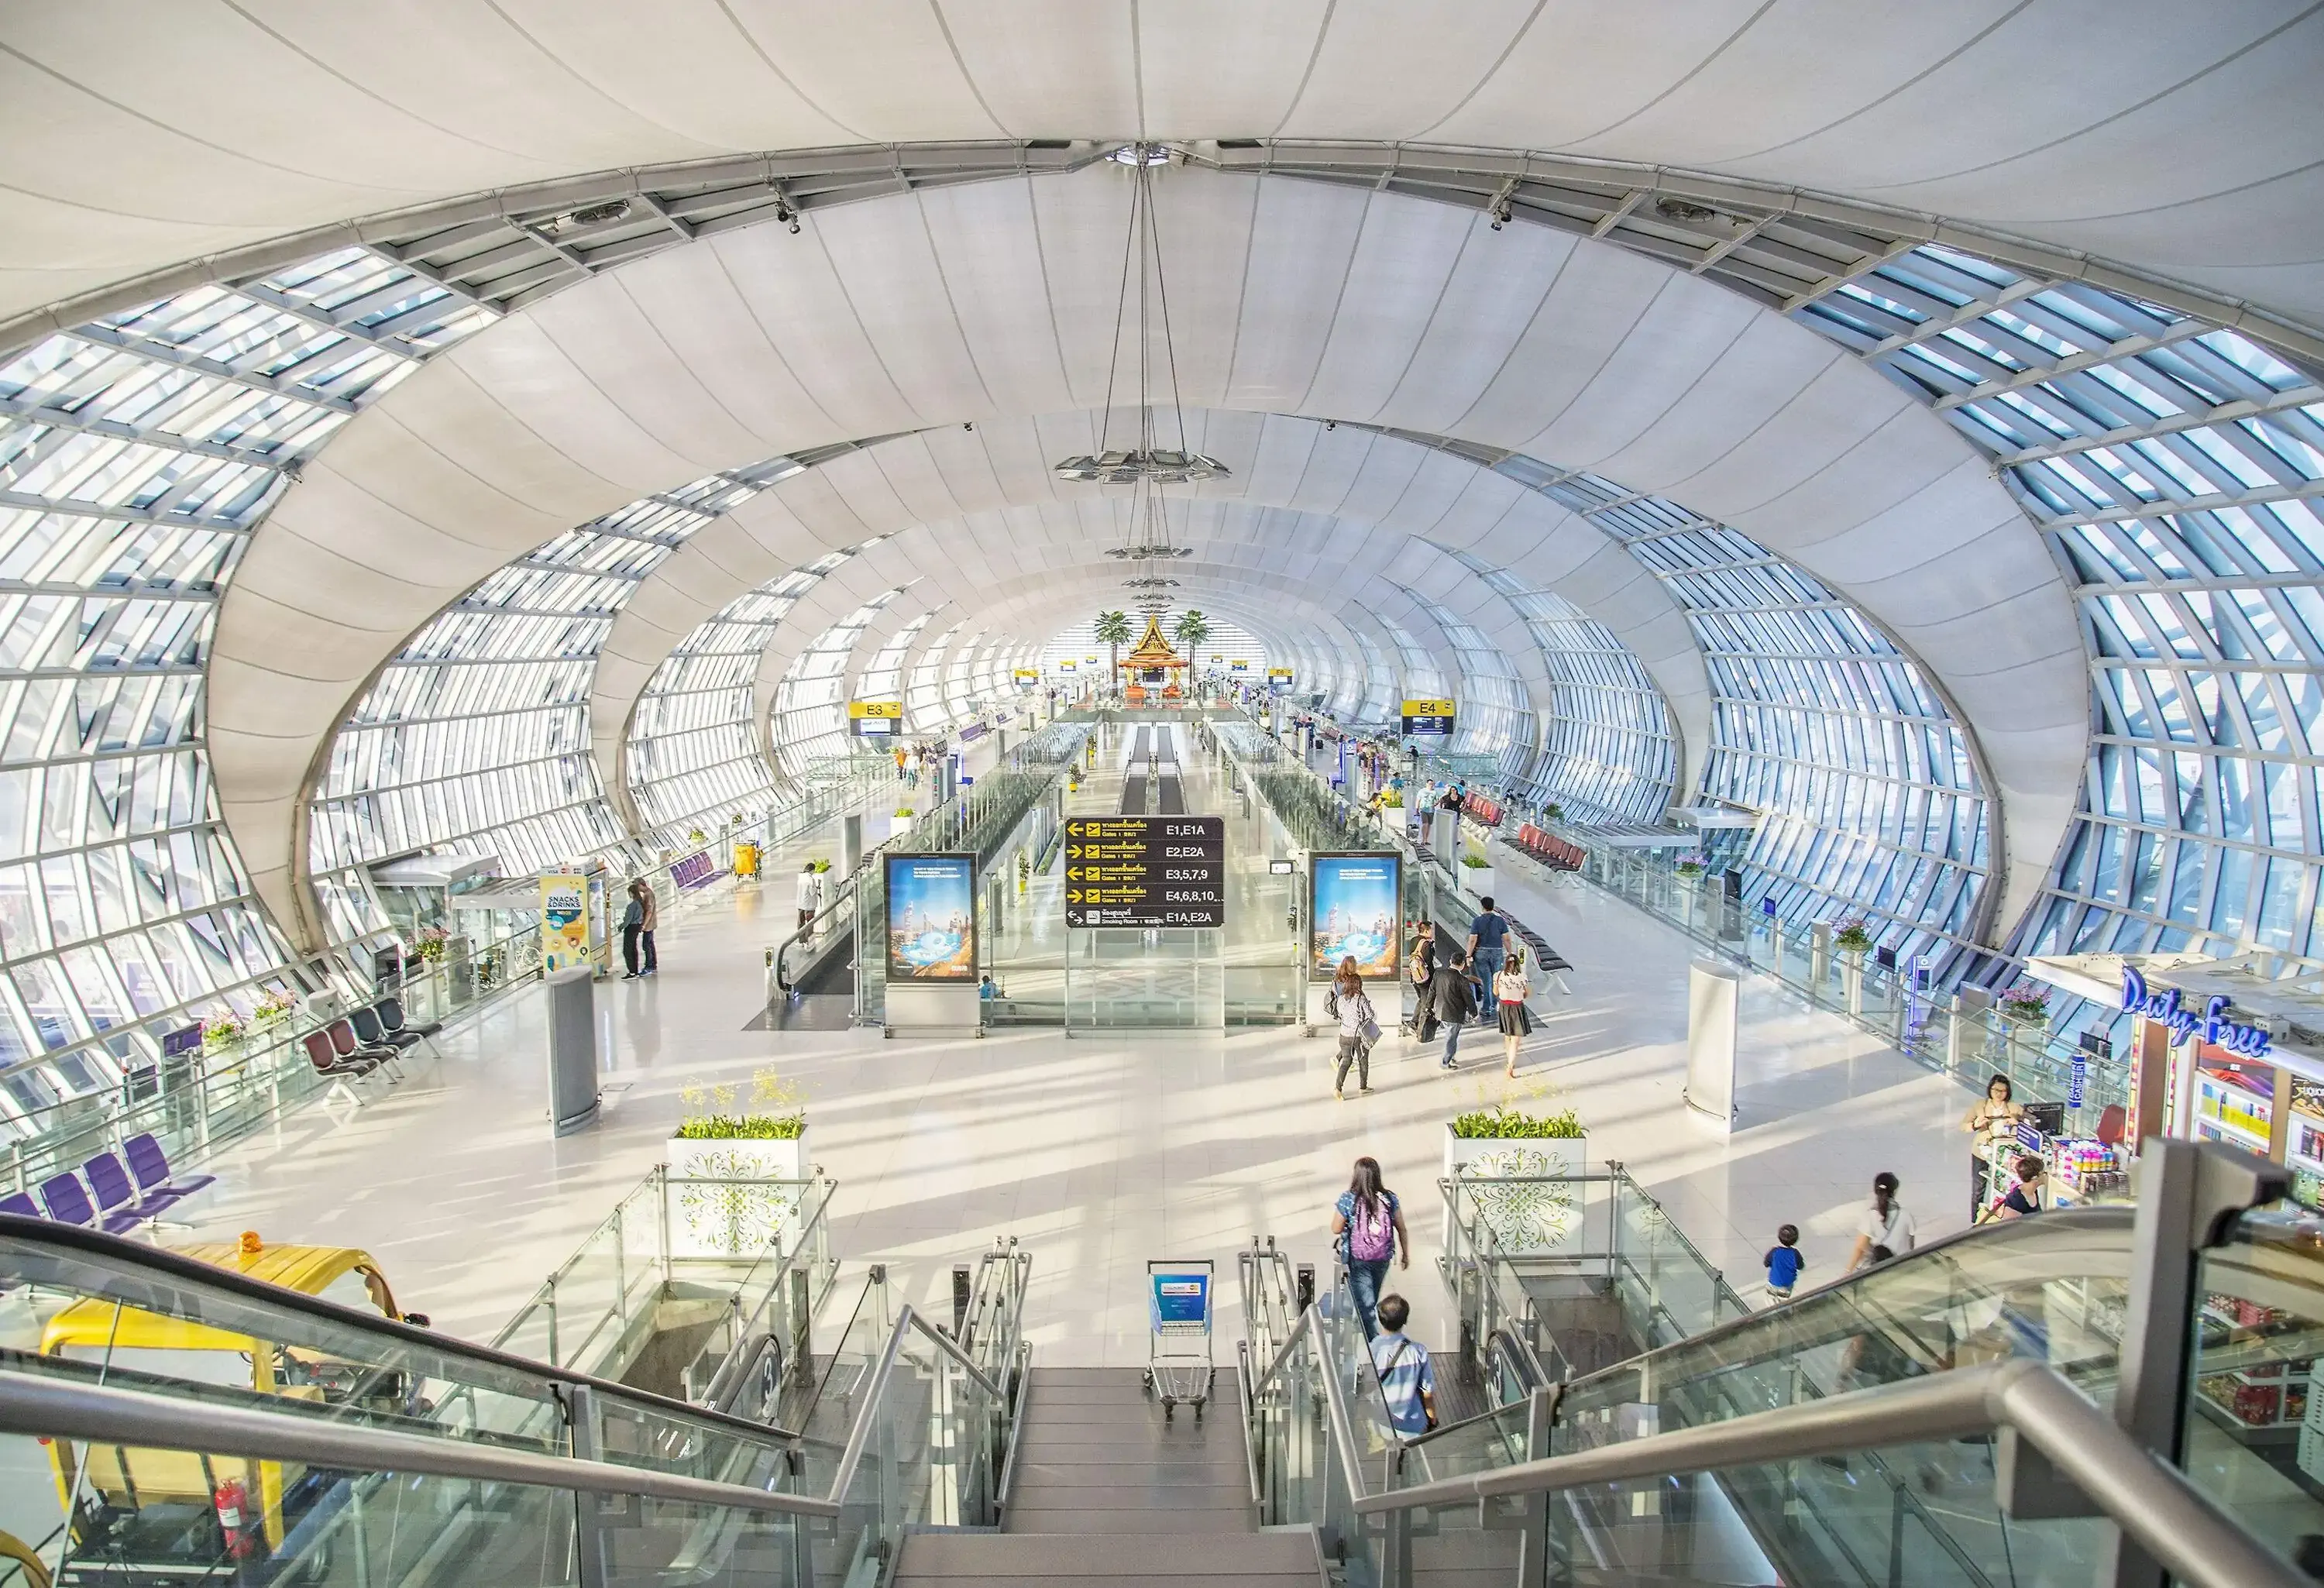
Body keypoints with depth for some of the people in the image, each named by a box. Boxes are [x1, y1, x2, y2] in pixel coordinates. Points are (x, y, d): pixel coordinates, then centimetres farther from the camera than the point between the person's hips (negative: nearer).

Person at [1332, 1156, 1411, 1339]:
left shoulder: (1348, 1200, -20)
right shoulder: (1389, 1199, -11)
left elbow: (1336, 1230, -9)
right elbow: (1402, 1229, -3)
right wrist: (1406, 1254, 11)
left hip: (1358, 1260, -4)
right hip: (1383, 1257, 4)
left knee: (1365, 1303, 4)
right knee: (1372, 1298, 28)